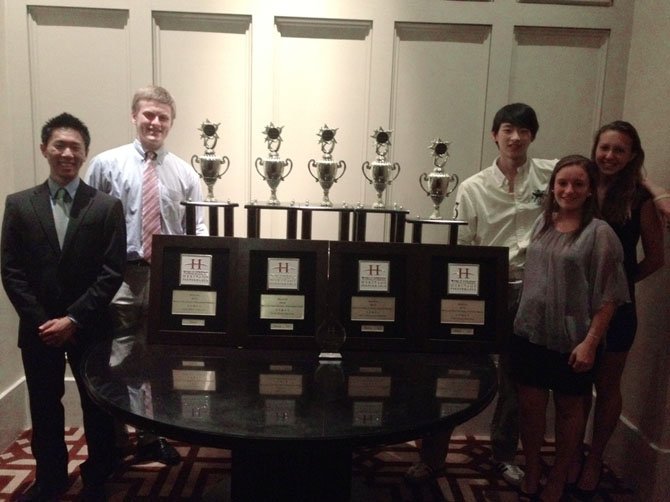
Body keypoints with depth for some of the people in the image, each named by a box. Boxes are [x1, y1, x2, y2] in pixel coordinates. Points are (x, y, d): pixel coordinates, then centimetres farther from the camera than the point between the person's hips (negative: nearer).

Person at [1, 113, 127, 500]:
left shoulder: (108, 206, -5)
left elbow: (113, 272, -9)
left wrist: (73, 319, -14)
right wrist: (41, 321, -9)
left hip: (90, 327, -1)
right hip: (38, 328, 2)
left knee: (97, 407, 11)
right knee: (44, 408, 15)